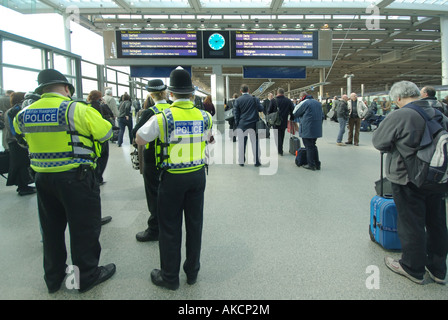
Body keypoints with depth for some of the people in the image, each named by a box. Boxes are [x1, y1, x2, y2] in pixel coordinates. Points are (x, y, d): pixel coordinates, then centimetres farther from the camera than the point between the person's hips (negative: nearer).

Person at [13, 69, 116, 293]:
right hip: (76, 178, -6)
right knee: (84, 227, 8)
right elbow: (106, 132, -9)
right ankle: (87, 275, 21)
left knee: (51, 228, 20)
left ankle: (53, 277, 34)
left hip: (43, 178, 6)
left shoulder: (25, 114, 3)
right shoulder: (76, 110, -15)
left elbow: (18, 127, 24)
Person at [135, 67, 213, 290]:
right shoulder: (204, 116, -2)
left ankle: (169, 276, 23)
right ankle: (192, 271, 31)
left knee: (170, 227, 9)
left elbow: (139, 140, -1)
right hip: (198, 175, 4)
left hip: (173, 178, -4)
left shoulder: (162, 118, -14)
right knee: (194, 223, 15)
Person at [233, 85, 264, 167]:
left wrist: (237, 124, 7)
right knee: (255, 142, 7)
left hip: (242, 124, 0)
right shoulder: (254, 99, -2)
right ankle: (257, 161, 11)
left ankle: (241, 161, 13)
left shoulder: (237, 100, -2)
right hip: (253, 124, 0)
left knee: (241, 143, 7)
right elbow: (261, 109, 5)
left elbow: (236, 114, 0)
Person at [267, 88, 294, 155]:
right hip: (284, 122, 3)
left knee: (278, 136, 6)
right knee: (282, 135, 17)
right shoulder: (289, 101, -1)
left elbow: (269, 111, -6)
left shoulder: (273, 100, -9)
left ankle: (280, 150, 3)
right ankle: (280, 149, 26)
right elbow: (292, 111, 1)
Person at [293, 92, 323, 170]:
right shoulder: (318, 103, 15)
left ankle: (311, 165, 3)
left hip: (307, 129, -7)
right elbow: (322, 116, 17)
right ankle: (317, 164, 18)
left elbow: (295, 114, -2)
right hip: (317, 129, 7)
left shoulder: (304, 103, -8)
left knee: (309, 146, 0)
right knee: (313, 146, 16)